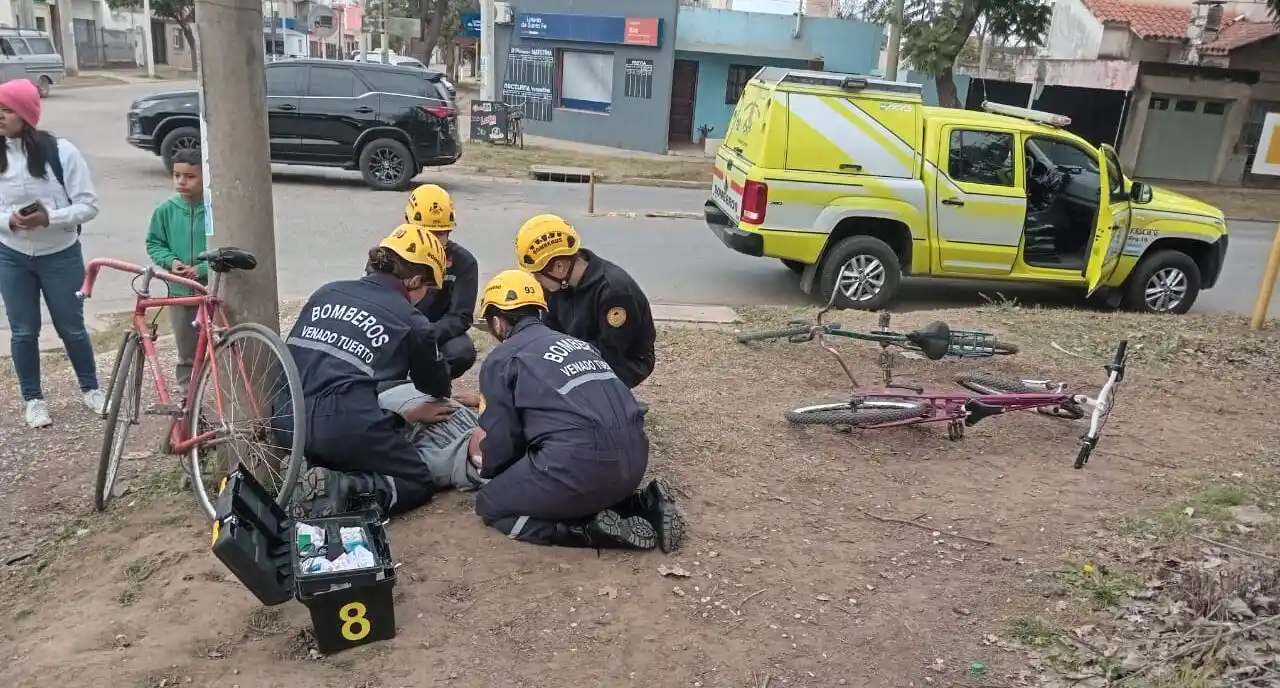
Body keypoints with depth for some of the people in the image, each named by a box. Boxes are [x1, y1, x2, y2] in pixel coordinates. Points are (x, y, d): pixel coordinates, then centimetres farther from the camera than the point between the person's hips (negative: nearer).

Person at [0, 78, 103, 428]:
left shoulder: (60, 151, -12)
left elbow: (88, 205, -10)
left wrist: (49, 218, -24)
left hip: (60, 255, -2)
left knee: (72, 327, 10)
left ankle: (91, 389, 29)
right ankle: (33, 399, 25)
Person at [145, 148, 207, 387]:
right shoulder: (166, 209, 0)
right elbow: (154, 244, 10)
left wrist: (202, 269, -18)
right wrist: (170, 261, -9)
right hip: (179, 291, 4)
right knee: (187, 354, 15)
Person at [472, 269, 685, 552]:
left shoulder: (501, 360, 6)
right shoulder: (575, 341, 25)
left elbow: (499, 440, 4)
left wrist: (489, 470, 28)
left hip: (581, 464, -7)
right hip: (634, 457, 7)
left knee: (491, 504, 15)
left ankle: (596, 528, -3)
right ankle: (646, 504, 12)